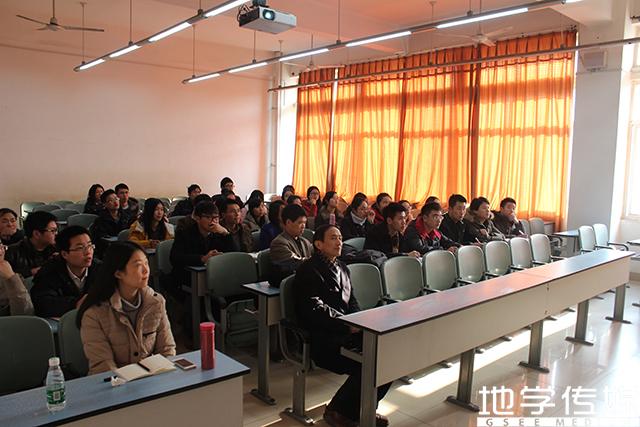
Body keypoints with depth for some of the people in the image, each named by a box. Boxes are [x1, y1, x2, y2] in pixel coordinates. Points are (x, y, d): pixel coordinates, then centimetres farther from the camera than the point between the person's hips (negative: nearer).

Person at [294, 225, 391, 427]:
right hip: (323, 340, -8)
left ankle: (358, 409, 7)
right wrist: (348, 325, -17)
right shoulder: (309, 270, -6)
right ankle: (338, 411, 0)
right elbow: (315, 309, -15)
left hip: (347, 332, 8)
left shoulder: (342, 268, 20)